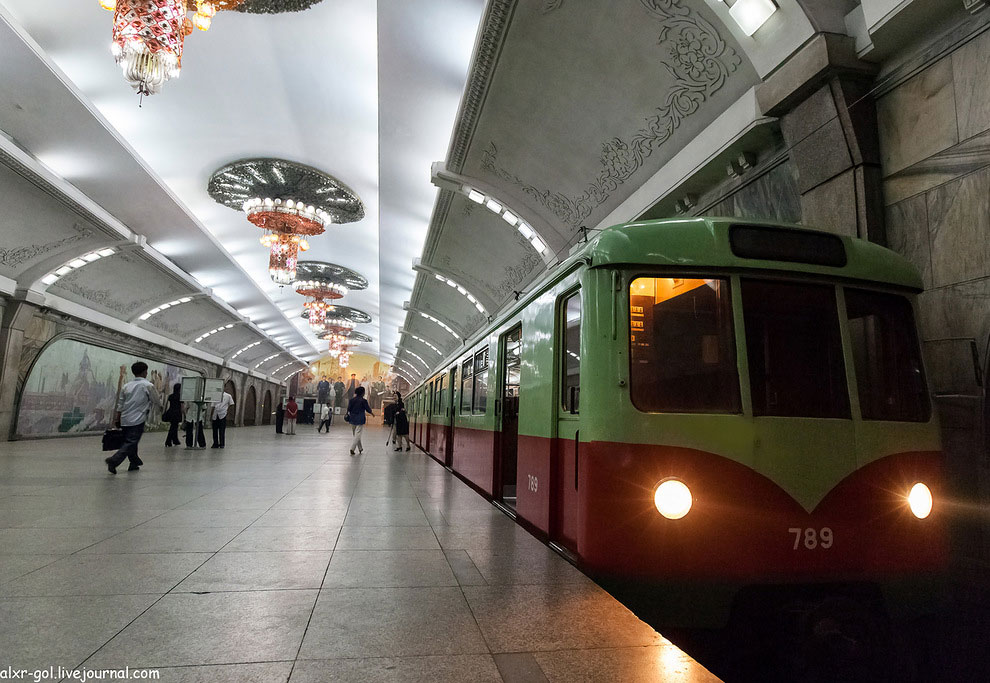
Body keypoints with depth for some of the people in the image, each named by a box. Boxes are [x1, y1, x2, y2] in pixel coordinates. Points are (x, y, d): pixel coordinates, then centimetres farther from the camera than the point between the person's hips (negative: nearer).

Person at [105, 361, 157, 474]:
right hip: (138, 419, -6)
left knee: (129, 441, 19)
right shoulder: (148, 385, -6)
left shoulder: (126, 386, 10)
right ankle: (114, 460, -23)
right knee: (131, 443, -6)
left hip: (125, 419, 6)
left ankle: (134, 462, 31)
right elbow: (157, 402, 0)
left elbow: (120, 404, 12)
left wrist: (117, 418, 19)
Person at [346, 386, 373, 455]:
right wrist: (372, 413, 16)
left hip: (352, 420, 5)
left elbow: (348, 409, 3)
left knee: (356, 434, 15)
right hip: (360, 420, -5)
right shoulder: (364, 401, -10)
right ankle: (352, 448, -11)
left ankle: (360, 448, 22)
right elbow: (368, 409, -4)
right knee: (358, 435, -1)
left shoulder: (352, 400, 3)